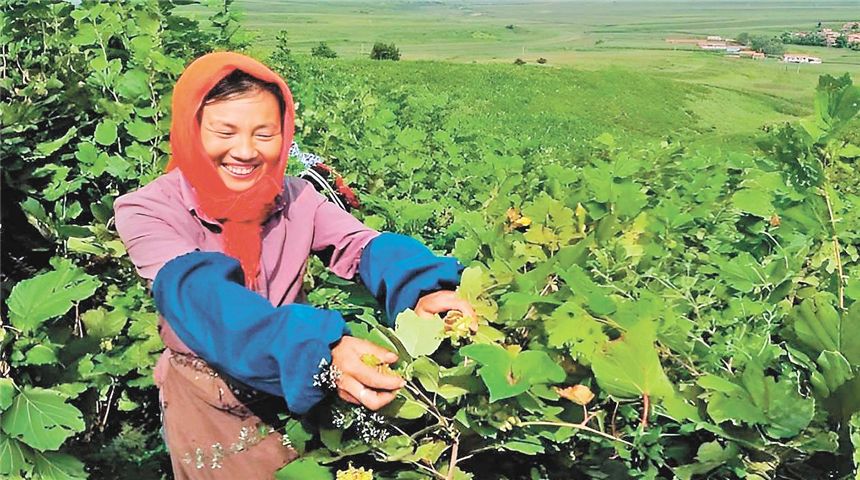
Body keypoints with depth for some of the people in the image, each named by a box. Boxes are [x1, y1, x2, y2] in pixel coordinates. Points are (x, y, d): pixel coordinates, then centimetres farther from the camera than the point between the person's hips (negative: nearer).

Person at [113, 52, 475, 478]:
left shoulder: (294, 199, -6)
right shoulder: (148, 212, -18)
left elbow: (362, 245, -19)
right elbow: (204, 300, -34)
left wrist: (421, 289, -43)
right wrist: (318, 352, -50)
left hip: (297, 389, 3)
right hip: (210, 403, -3)